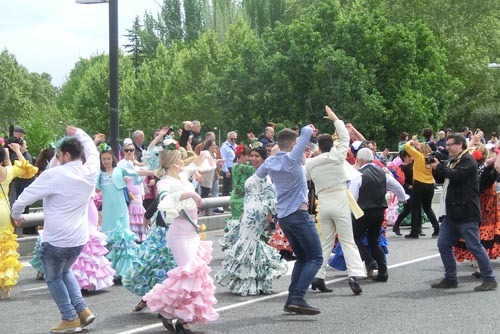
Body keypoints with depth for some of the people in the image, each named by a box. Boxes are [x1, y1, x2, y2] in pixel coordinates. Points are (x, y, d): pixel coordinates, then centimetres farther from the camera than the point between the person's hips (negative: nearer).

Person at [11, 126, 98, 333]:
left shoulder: (54, 175, -20)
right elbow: (92, 151, 19)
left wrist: (16, 214, 8)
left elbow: (25, 197, -11)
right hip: (79, 238, 6)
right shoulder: (90, 171, -5)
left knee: (54, 278, 16)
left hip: (56, 240, -6)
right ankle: (82, 310, 17)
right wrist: (77, 133, 30)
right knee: (65, 271, 28)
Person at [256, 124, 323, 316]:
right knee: (315, 258, -6)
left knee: (302, 258, 17)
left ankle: (292, 300, 8)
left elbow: (259, 174, 30)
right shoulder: (292, 158, -11)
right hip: (298, 214, -8)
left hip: (283, 216, 8)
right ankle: (298, 298, -20)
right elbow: (306, 131, -13)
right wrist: (309, 129, 7)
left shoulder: (270, 162, 9)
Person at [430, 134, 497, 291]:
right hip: (451, 213, 9)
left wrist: (439, 167, -11)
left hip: (466, 212, -9)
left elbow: (457, 175, -24)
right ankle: (450, 279, 17)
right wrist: (435, 168, 5)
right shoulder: (451, 161, 20)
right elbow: (443, 177, 23)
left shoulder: (468, 160, -9)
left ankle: (489, 279, -1)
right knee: (443, 244, 8)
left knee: (474, 246, -8)